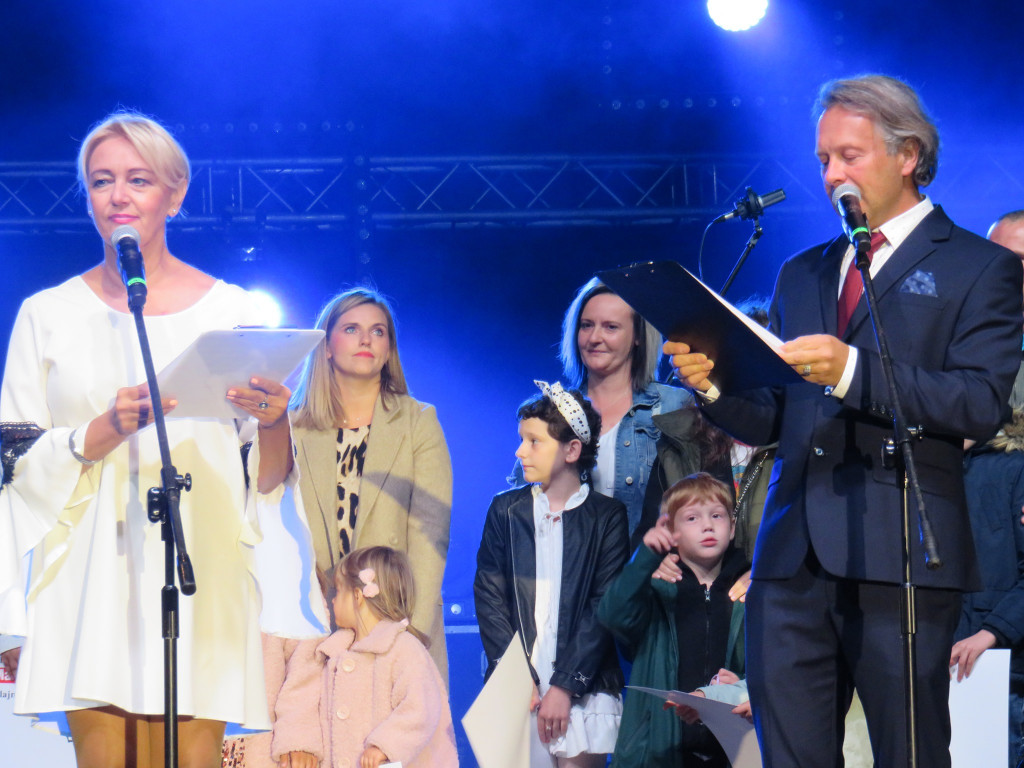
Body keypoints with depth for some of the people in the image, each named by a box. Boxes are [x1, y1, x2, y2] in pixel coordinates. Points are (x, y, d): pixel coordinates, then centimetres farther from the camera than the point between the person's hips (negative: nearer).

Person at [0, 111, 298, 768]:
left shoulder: (232, 312, 10)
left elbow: (271, 479, 11)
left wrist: (274, 424, -12)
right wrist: (105, 430, -12)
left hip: (202, 581, 0)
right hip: (90, 583, 0)